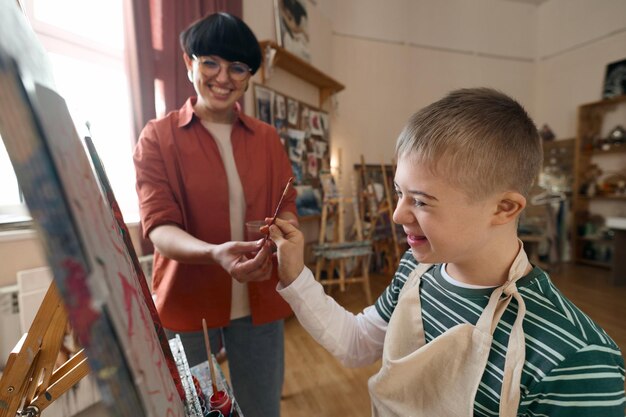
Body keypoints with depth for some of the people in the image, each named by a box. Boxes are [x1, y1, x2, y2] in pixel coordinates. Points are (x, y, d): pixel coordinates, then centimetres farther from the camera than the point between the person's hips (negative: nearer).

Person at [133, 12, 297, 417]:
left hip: (260, 303, 3)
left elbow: (287, 207, 3)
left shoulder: (267, 138, 5)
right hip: (187, 304, -2)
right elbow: (158, 226, -13)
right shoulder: (158, 136, -4)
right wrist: (214, 254, -33)